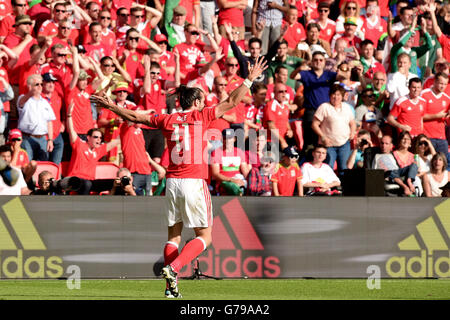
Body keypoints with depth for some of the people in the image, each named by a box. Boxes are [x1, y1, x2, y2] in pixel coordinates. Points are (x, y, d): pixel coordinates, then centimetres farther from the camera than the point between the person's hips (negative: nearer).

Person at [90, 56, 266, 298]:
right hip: (195, 182, -4)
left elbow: (135, 117, 17)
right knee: (204, 237, 3)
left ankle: (170, 287, 2)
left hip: (172, 182, 4)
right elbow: (231, 102, 3)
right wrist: (250, 79, 13)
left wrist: (110, 106, 30)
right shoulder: (201, 117, -2)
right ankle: (173, 268, -17)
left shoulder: (168, 120, 8)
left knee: (173, 235, 11)